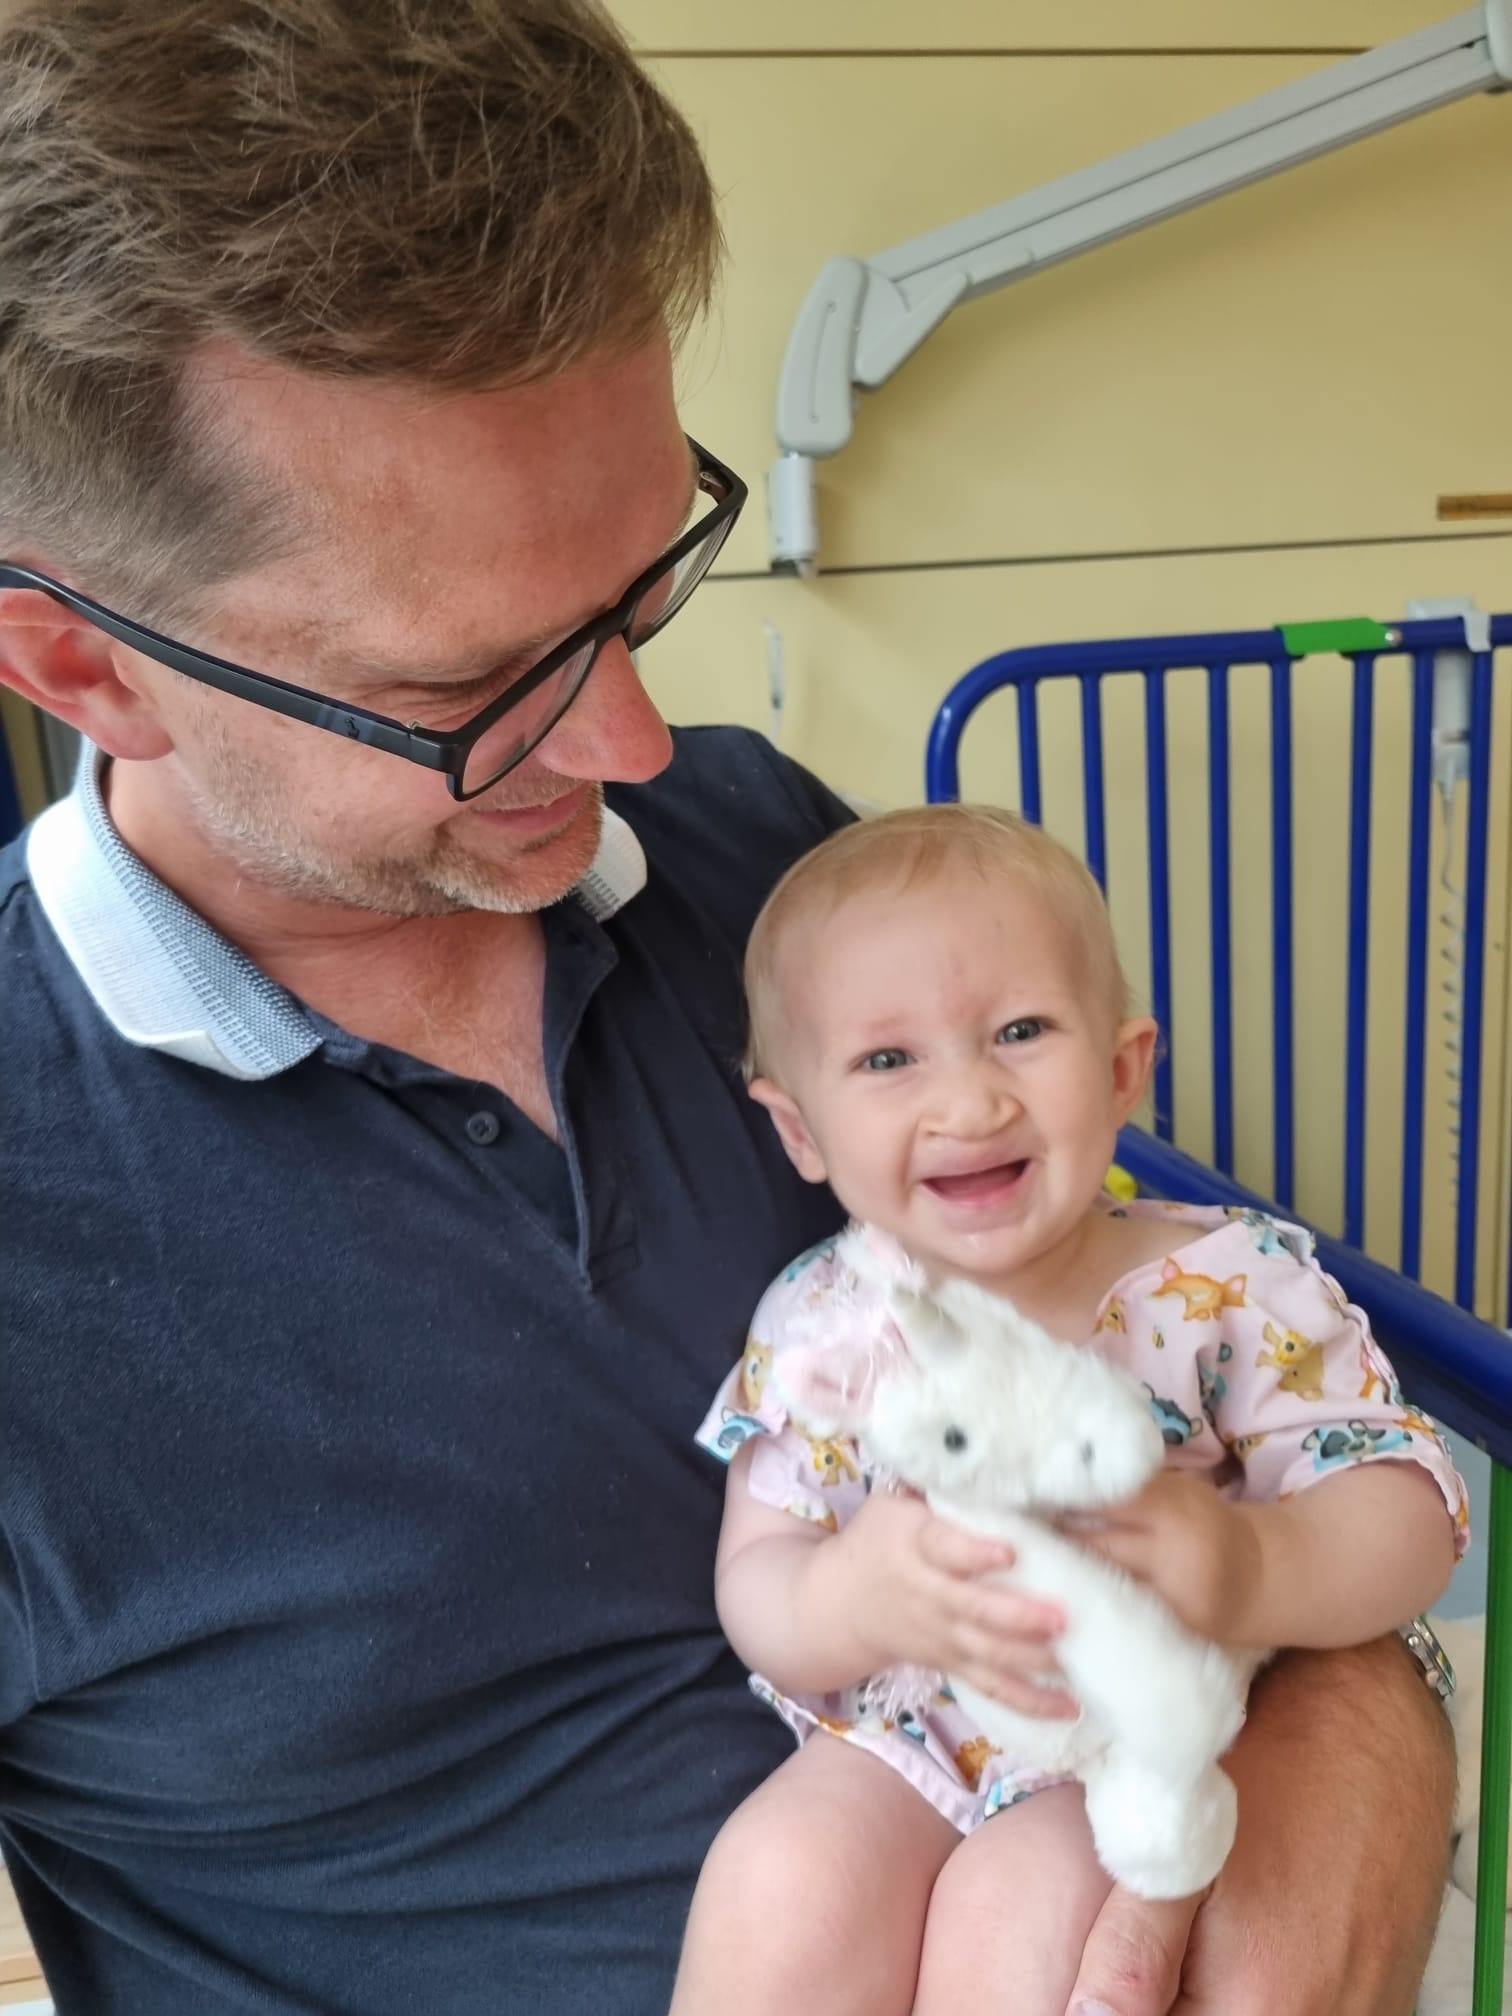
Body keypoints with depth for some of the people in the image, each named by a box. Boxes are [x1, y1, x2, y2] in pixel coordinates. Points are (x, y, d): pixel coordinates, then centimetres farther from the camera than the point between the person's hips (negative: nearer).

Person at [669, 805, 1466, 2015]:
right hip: (903, 1740, 2)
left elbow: (1411, 1514, -16)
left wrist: (1251, 1569, -38)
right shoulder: (822, 1327, -8)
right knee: (778, 1886, -22)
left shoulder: (1232, 1284, -15)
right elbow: (756, 1586, -9)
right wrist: (856, 1597, -34)